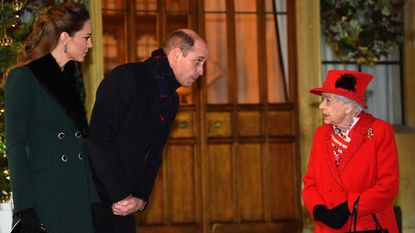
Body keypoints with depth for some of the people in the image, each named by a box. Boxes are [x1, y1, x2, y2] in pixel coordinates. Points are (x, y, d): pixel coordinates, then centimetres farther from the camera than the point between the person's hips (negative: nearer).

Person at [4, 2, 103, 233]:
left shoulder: (72, 77, 15)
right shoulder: (23, 78, -6)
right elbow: (15, 146, -10)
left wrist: (93, 199, 11)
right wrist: (25, 209, -16)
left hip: (78, 198, 6)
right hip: (43, 197, -6)